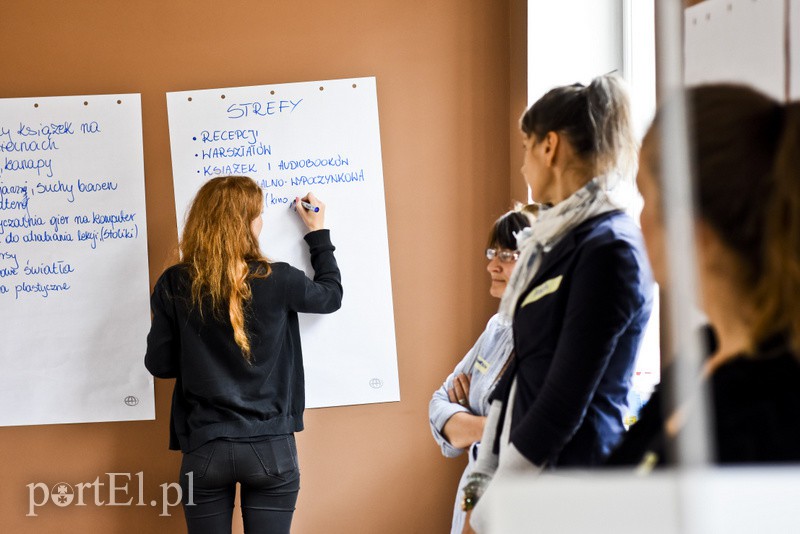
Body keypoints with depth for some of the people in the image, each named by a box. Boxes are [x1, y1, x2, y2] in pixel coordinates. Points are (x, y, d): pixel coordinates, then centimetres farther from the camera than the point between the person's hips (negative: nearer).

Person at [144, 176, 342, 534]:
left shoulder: (174, 286, -6)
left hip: (204, 449, 1)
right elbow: (331, 295, 12)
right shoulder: (276, 280, -8)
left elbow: (159, 364, 0)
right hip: (270, 448, -1)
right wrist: (318, 233, 25)